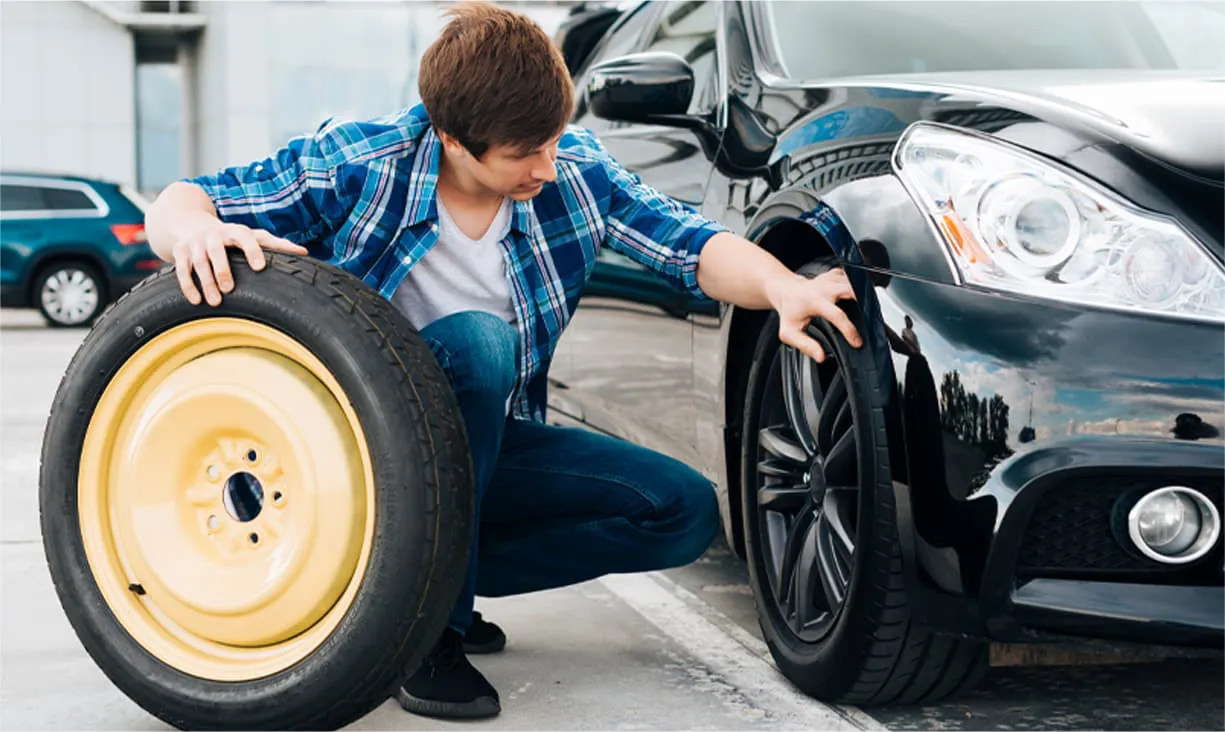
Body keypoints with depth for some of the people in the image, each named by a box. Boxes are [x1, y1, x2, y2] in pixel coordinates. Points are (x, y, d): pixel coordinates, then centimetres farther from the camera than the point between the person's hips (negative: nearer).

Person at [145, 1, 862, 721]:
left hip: (492, 444, 5)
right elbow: (175, 204, -14)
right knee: (476, 340, -36)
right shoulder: (353, 164, -18)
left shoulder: (575, 167, -7)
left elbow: (692, 244, -10)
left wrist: (782, 288, -31)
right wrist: (196, 229, -39)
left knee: (688, 512, -9)